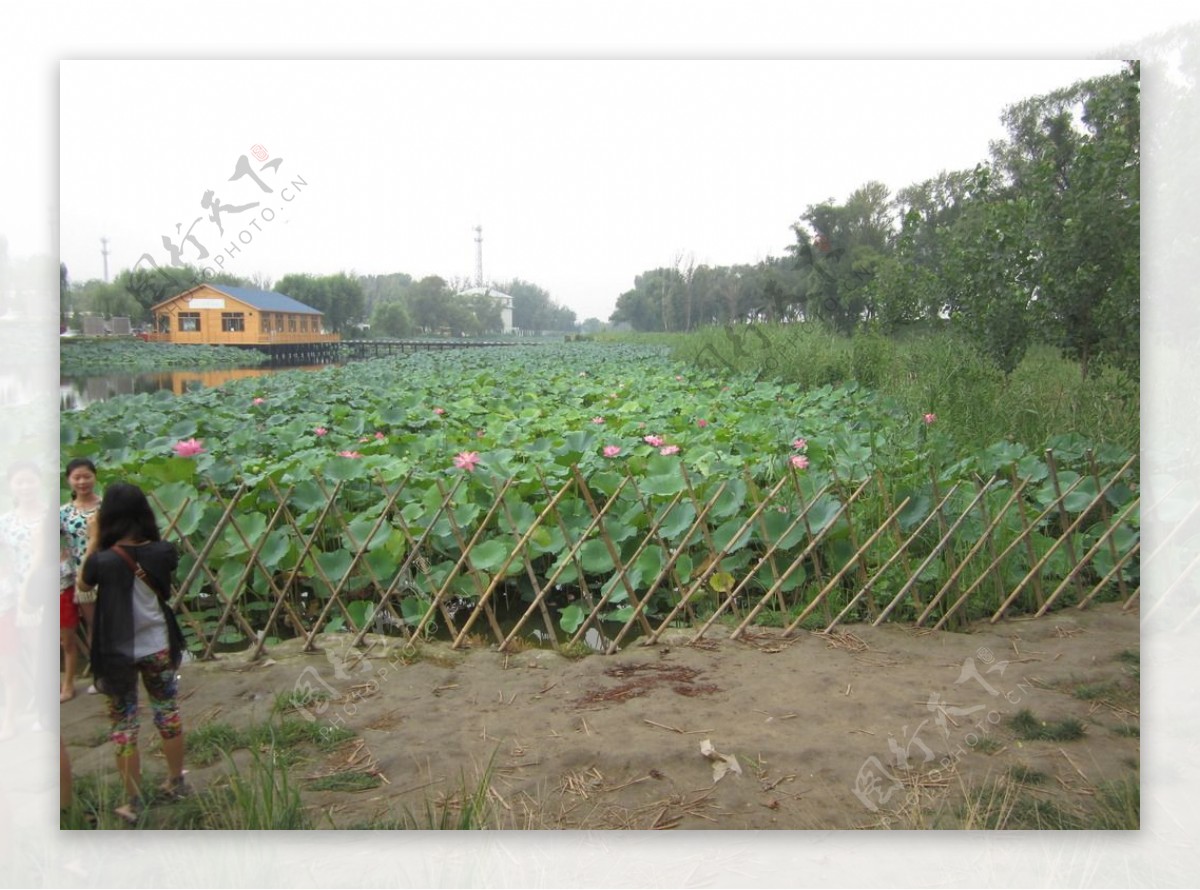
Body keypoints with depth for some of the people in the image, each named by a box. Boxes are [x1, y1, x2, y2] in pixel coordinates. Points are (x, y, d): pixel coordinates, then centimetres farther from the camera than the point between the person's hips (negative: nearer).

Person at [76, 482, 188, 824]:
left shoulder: (104, 560, -20)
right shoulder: (163, 551, -12)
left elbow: (82, 585, 1)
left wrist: (92, 543, 2)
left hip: (119, 654, -3)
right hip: (158, 647, 3)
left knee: (124, 725, 10)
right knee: (168, 714, 19)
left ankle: (134, 803, 18)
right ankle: (176, 782, 34)